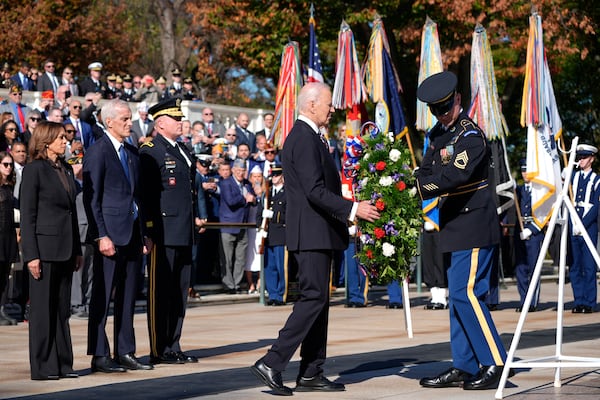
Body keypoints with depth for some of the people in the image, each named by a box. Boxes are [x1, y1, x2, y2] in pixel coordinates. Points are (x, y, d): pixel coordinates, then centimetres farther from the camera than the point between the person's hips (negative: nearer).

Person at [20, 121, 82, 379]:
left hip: (65, 249, 7)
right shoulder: (34, 170, -7)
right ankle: (42, 367, 2)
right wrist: (31, 255, -14)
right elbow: (27, 216, -9)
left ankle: (62, 364, 14)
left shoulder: (66, 169, 14)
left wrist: (77, 250, 15)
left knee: (62, 309, 9)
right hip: (45, 247, -7)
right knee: (42, 309, -2)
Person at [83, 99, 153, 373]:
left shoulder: (132, 153, 16)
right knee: (102, 296, -3)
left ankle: (125, 353, 16)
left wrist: (144, 233, 14)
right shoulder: (97, 152, -7)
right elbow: (91, 198, -11)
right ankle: (100, 356, 1)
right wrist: (101, 236, -18)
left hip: (132, 234, 8)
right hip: (110, 234, -8)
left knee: (128, 297, 10)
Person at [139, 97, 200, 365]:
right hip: (163, 232, -9)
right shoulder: (150, 152, -8)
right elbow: (146, 192, -13)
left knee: (179, 291, 11)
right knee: (160, 292, -4)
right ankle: (159, 351, -1)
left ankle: (173, 347, 18)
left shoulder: (183, 151, 20)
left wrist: (195, 217, 17)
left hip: (185, 233, 9)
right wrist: (151, 229, -18)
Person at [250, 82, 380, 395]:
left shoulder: (305, 136, 18)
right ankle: (271, 363, -13)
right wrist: (352, 209, -21)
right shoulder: (305, 139, -15)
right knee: (314, 297, -12)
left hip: (315, 232, 11)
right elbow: (315, 191, -23)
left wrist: (346, 211, 21)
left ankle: (311, 374, 13)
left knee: (317, 299, 10)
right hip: (312, 232, -11)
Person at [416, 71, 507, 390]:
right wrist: (438, 156, -12)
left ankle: (495, 365, -10)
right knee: (457, 296, 10)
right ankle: (464, 367, 14)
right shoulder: (441, 134, 16)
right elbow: (426, 172, 9)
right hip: (455, 226, 9)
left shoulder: (471, 135, -12)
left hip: (473, 225, -9)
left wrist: (420, 187, -18)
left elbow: (454, 177, -24)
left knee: (466, 293, -14)